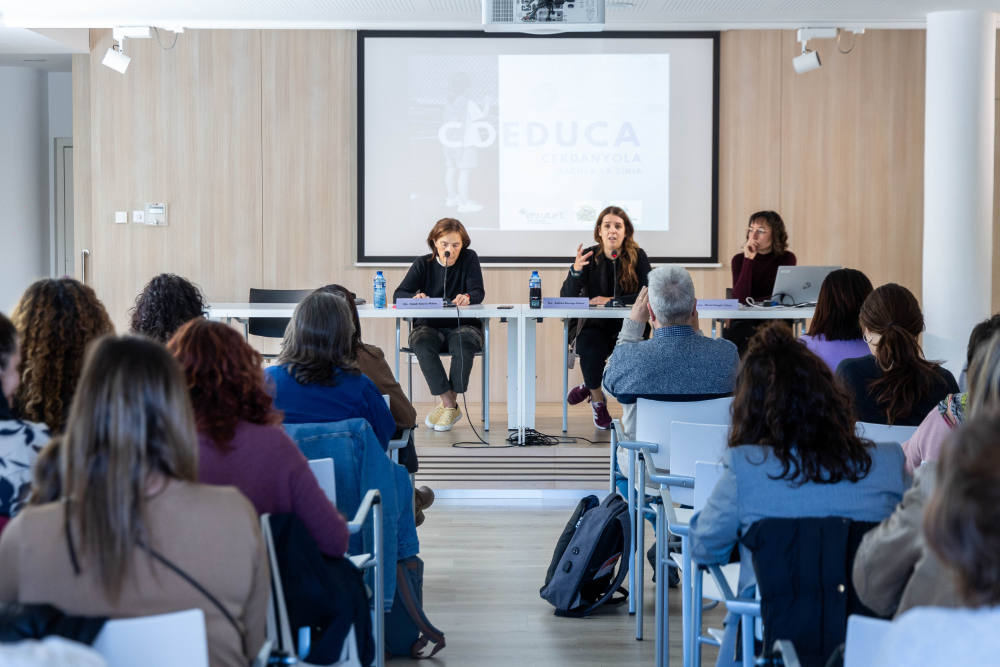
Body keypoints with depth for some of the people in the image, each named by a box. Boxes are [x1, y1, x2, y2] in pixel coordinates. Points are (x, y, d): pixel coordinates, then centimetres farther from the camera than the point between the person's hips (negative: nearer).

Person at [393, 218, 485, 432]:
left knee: (463, 345, -37)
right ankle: (450, 406, -26)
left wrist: (467, 297, -35)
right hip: (429, 327, 1)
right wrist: (415, 297, -31)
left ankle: (447, 404, -21)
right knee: (422, 345, -35)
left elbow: (478, 292, -9)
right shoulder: (422, 264, 3)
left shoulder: (469, 258, 2)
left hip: (463, 326, -1)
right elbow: (398, 294, -6)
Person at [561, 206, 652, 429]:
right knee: (589, 350, -32)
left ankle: (590, 387, -2)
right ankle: (598, 401, -1)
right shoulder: (589, 256, 0)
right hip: (595, 325, 0)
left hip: (628, 325, 0)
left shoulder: (638, 256, -2)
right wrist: (576, 270, -24)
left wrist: (613, 300, -20)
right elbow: (566, 298, -6)